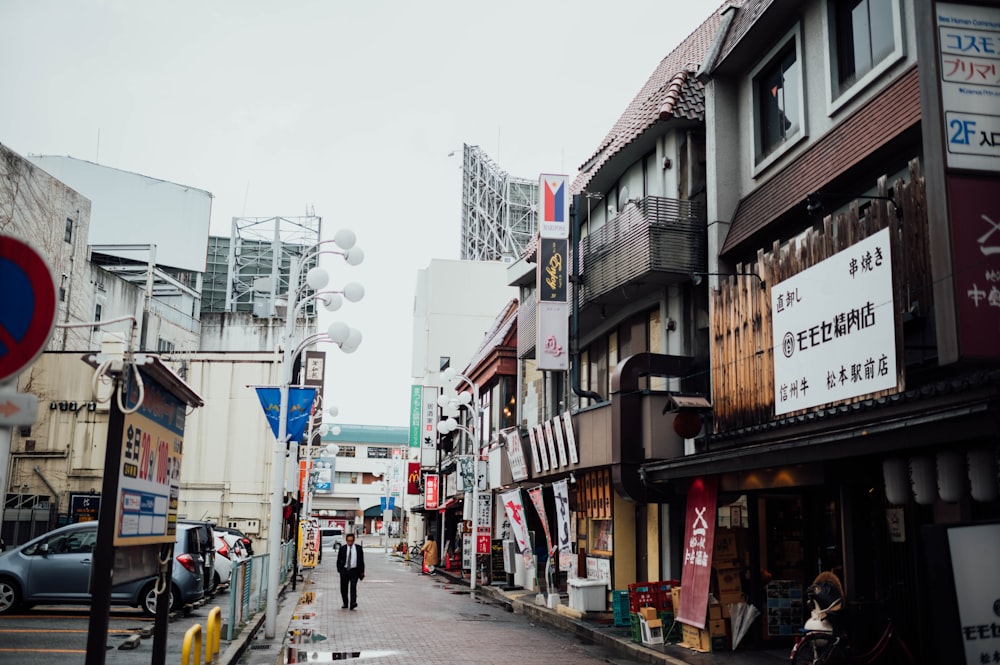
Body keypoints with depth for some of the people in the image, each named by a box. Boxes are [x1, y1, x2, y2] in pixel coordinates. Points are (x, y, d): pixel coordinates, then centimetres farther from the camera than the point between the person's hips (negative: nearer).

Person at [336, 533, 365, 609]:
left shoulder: (358, 548, 2)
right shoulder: (342, 549, 1)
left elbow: (361, 560, 5)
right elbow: (338, 560, 7)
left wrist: (362, 571, 2)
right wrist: (339, 569, -5)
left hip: (354, 571, -1)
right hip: (344, 571, 2)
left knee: (353, 587, -12)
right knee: (344, 588, 7)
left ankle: (353, 604, -16)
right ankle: (345, 604, 23)